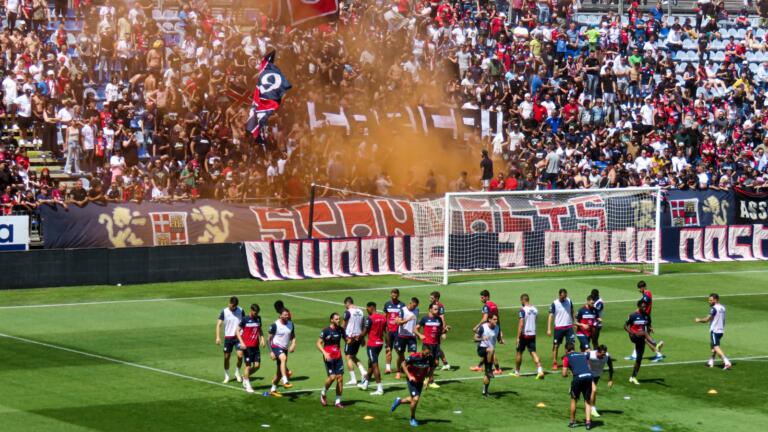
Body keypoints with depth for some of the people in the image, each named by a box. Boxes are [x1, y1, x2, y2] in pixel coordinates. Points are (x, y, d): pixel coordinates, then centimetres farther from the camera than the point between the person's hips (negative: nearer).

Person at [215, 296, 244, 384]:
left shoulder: (240, 311, -1)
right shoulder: (224, 312, -5)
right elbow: (218, 324, -7)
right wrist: (218, 337, -17)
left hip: (238, 337, 0)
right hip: (228, 337, 0)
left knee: (240, 355, -14)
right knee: (226, 357, 4)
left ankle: (237, 373, 9)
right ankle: (226, 376, 19)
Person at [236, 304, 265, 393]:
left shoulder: (258, 318, 8)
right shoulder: (245, 319, -8)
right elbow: (238, 331, -5)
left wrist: (262, 339, 5)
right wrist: (241, 342, -16)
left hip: (256, 346, 5)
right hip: (247, 346, -5)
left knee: (257, 365, 1)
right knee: (248, 365, -2)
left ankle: (245, 377, 26)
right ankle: (247, 385, 10)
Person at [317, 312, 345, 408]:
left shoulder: (340, 329, 5)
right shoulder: (326, 331, -9)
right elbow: (318, 343, -8)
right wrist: (324, 353, -22)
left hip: (338, 357, 5)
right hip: (329, 357, -5)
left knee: (340, 377, -1)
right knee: (332, 377, -14)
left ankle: (338, 401, 7)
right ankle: (323, 393, 14)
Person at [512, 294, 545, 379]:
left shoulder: (523, 310, -14)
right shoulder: (535, 309, 6)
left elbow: (521, 324, -18)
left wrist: (518, 337, -17)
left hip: (524, 334, -5)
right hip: (533, 333, 5)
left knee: (519, 352, 11)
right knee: (533, 352, 2)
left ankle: (517, 372, 22)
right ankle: (540, 370, -17)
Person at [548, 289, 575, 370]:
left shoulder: (569, 301, 1)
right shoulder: (554, 304, -9)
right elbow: (550, 316, -10)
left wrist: (574, 323, 14)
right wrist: (549, 329, -16)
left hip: (569, 327, 2)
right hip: (559, 327, -2)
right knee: (556, 346, 4)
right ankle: (554, 363, 12)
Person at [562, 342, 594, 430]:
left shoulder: (567, 358, 12)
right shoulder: (583, 355, 25)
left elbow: (564, 374, 8)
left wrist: (567, 374, 31)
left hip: (578, 377, -3)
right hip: (588, 376, 3)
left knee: (574, 400, 15)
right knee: (587, 401, 13)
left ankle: (572, 422, 24)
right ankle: (588, 421, 1)